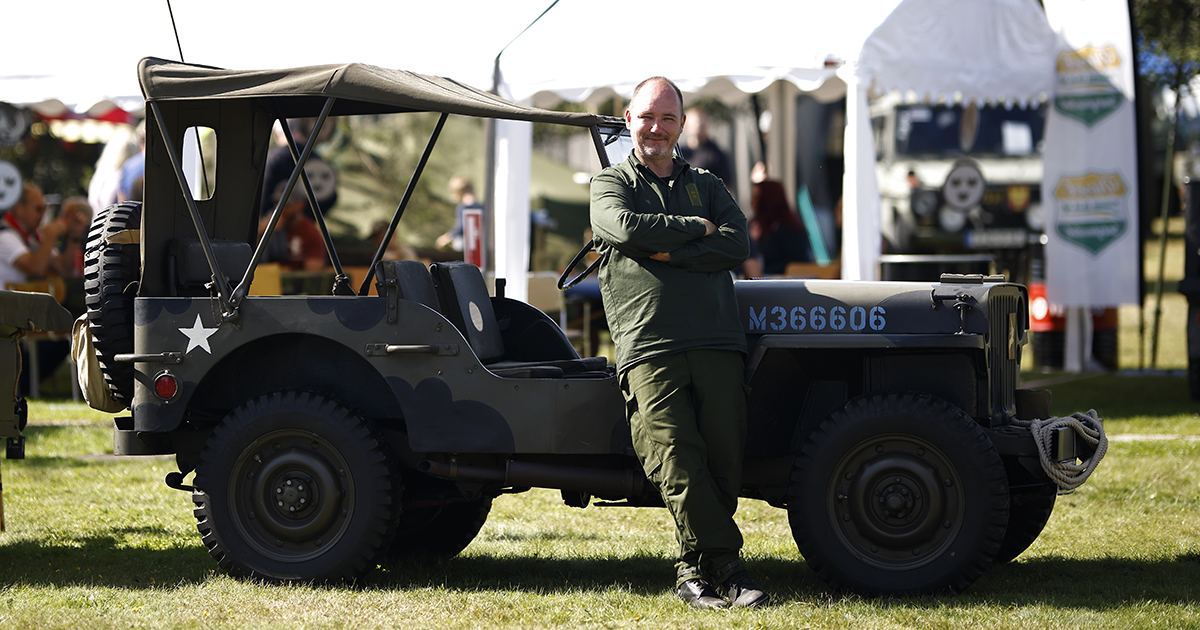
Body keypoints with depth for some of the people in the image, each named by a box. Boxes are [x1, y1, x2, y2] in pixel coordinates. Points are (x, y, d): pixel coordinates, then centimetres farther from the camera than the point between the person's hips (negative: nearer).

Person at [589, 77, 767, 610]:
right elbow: (627, 227, -8)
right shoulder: (611, 185, 16)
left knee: (723, 455, -6)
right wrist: (696, 228, 1)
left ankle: (695, 569, 0)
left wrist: (667, 251, -6)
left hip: (717, 342, 3)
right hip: (648, 347, -3)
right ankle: (725, 566, -15)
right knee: (674, 456, -16)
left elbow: (737, 244, 4)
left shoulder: (707, 186, 23)